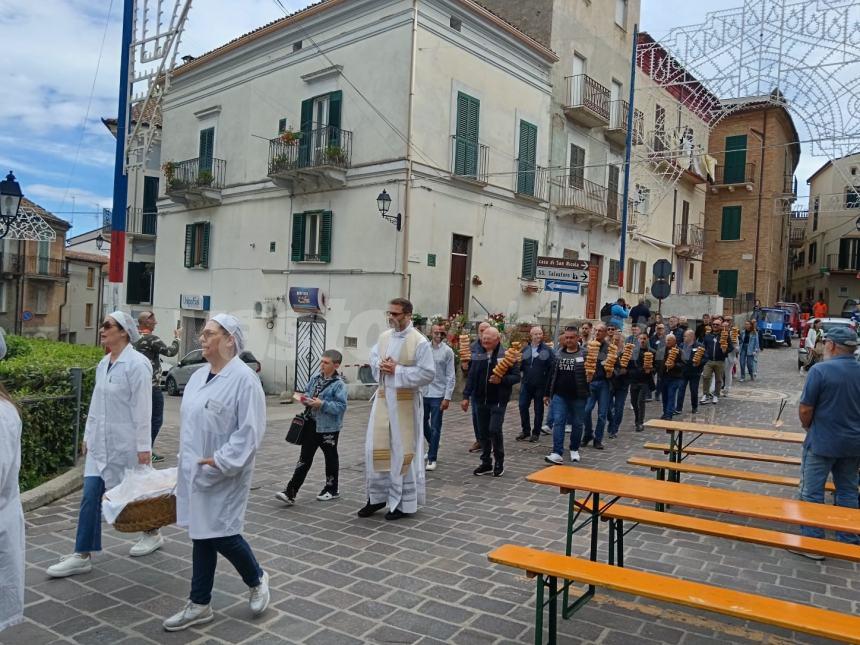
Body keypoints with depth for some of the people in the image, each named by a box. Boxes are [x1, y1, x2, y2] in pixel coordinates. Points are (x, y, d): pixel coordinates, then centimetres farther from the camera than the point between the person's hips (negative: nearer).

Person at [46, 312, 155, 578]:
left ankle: (152, 533, 32)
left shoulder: (136, 363, -16)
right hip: (100, 441, 7)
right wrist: (88, 435, 15)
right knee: (90, 496, 4)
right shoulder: (103, 364, 8)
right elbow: (96, 402, 15)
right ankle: (82, 556, 11)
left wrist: (143, 446, -17)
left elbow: (142, 408, -17)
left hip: (125, 443, -7)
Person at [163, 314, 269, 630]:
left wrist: (220, 462, -22)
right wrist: (188, 461, 11)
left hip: (224, 475, -7)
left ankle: (256, 579, 27)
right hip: (195, 472, 7)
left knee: (220, 535, -1)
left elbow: (250, 432, -20)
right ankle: (200, 604, 26)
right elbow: (188, 423, 17)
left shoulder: (244, 378, -16)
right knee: (202, 535, 14)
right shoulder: (198, 376, 9)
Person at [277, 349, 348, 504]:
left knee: (331, 458, 12)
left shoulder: (339, 385, -15)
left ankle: (331, 490, 30)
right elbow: (307, 392, 19)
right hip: (311, 424, 6)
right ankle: (290, 493, 5)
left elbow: (341, 406, -21)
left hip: (328, 427, -6)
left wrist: (322, 404, -26)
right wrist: (305, 399, -2)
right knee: (304, 458, 6)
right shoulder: (315, 378, 5)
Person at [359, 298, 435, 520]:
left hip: (405, 401, -6)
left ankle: (404, 502, 15)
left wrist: (397, 371, -17)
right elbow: (373, 358, 19)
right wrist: (380, 366, -5)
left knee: (402, 450, 1)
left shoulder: (419, 342, -12)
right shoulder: (384, 336, 7)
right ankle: (377, 496, 22)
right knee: (376, 446, 7)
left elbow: (428, 373, -15)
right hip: (383, 397, 6)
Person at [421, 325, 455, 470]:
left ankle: (432, 458, 11)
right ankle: (432, 446, 41)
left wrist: (447, 397, -12)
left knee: (435, 428, 1)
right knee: (423, 423, 16)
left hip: (438, 395, -4)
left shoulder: (447, 351, -5)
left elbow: (451, 377, -7)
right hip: (423, 393, 4)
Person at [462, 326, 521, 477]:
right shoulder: (478, 356, 8)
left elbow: (516, 376, -6)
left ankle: (499, 462, 9)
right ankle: (486, 463, 22)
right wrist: (466, 396, 4)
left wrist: (501, 380, -23)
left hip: (498, 401, -5)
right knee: (483, 432, 9)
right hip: (481, 401, 5)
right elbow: (471, 377, 10)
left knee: (494, 430, -11)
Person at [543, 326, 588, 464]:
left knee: (577, 424, 9)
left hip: (578, 396, -2)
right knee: (558, 422, -5)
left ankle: (574, 450, 27)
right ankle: (557, 453, -8)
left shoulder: (584, 354, -5)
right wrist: (547, 393, 12)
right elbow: (552, 374, 12)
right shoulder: (558, 353, 7)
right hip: (559, 395, 3)